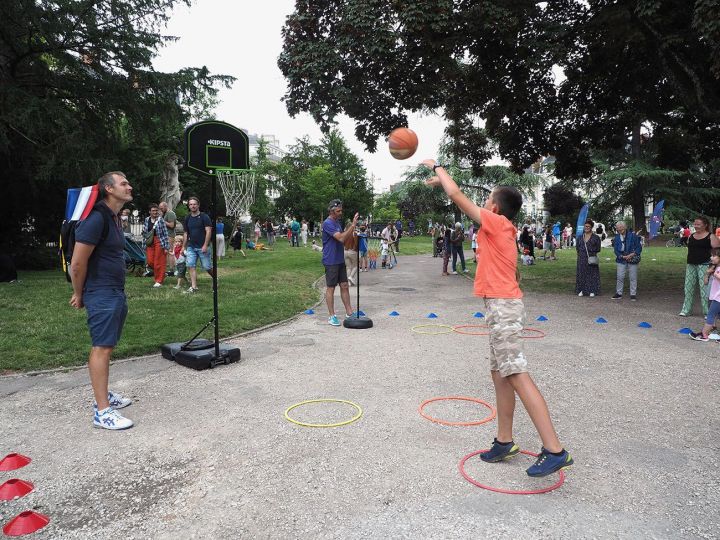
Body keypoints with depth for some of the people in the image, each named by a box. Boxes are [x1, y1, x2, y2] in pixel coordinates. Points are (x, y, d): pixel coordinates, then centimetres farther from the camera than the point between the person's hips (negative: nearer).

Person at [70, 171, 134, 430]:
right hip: (101, 295, -9)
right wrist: (79, 294, -5)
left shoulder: (114, 218, 15)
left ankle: (103, 395, 28)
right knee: (102, 348, -7)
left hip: (117, 293, 9)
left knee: (107, 346, 16)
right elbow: (77, 263, -17)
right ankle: (102, 412, -2)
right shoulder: (96, 218, -16)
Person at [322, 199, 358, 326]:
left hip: (340, 260, 8)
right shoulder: (327, 223, -16)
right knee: (331, 288, 0)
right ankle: (332, 316, 8)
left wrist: (351, 229, 2)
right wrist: (353, 225, -23)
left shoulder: (337, 222, 12)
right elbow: (341, 238, -24)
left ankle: (349, 313, 17)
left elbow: (343, 237, 19)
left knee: (344, 286, 10)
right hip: (331, 262, -8)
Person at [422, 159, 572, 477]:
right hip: (503, 306, 10)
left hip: (502, 307, -10)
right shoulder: (503, 228, 17)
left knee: (517, 376, -13)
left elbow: (457, 195, -4)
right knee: (499, 375, 13)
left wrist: (437, 167, 7)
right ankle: (504, 442, 22)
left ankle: (554, 450, -12)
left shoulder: (495, 222, -6)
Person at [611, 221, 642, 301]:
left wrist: (632, 254, -16)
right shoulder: (617, 237, 5)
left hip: (632, 260, -2)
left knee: (633, 278, 2)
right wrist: (622, 256, -12)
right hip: (621, 260, 2)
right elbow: (616, 250, 4)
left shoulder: (632, 235, -4)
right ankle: (619, 293, 12)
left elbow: (639, 247, -2)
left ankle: (633, 294, 11)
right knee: (620, 277, 1)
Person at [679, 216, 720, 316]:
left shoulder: (711, 237, -3)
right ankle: (686, 310, 15)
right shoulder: (691, 236, 13)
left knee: (704, 288, -5)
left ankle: (707, 312, 4)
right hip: (691, 265, 5)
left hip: (704, 265, -5)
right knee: (689, 287, 7)